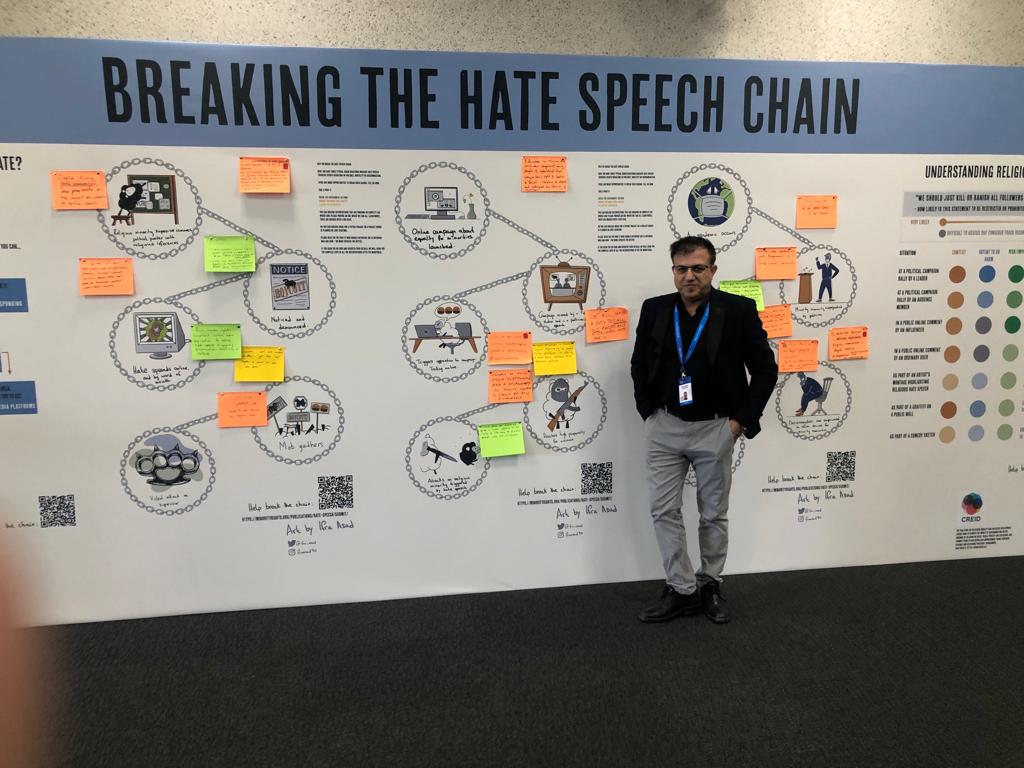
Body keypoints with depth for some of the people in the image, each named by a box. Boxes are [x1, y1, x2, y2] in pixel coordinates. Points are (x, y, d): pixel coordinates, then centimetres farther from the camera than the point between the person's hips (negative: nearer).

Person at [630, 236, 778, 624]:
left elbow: (766, 369, -3)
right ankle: (682, 590, 17)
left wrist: (742, 419, -7)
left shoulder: (739, 310, -8)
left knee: (714, 514, 11)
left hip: (715, 428, -2)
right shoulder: (654, 309, 0)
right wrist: (647, 411, 4)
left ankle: (710, 585, 30)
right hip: (664, 427, 2)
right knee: (663, 511, 3)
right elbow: (639, 364, 12)